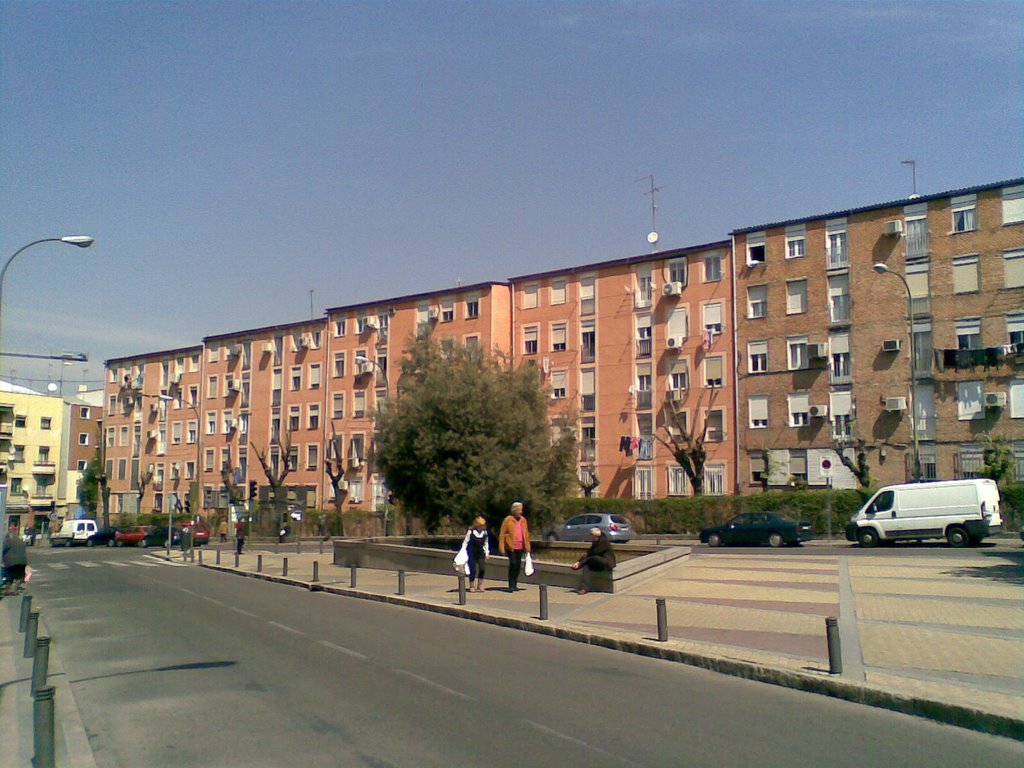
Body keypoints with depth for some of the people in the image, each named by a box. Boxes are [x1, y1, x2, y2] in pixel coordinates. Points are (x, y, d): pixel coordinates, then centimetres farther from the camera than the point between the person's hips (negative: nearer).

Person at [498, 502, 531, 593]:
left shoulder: (523, 520, 11)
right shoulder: (507, 520, -5)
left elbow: (526, 534, 16)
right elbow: (502, 534, -5)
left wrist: (527, 546, 12)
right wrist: (501, 547, -10)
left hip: (520, 547, 5)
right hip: (511, 547, -5)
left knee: (518, 565, 7)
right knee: (513, 564, -12)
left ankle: (515, 584, 18)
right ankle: (511, 585, -7)